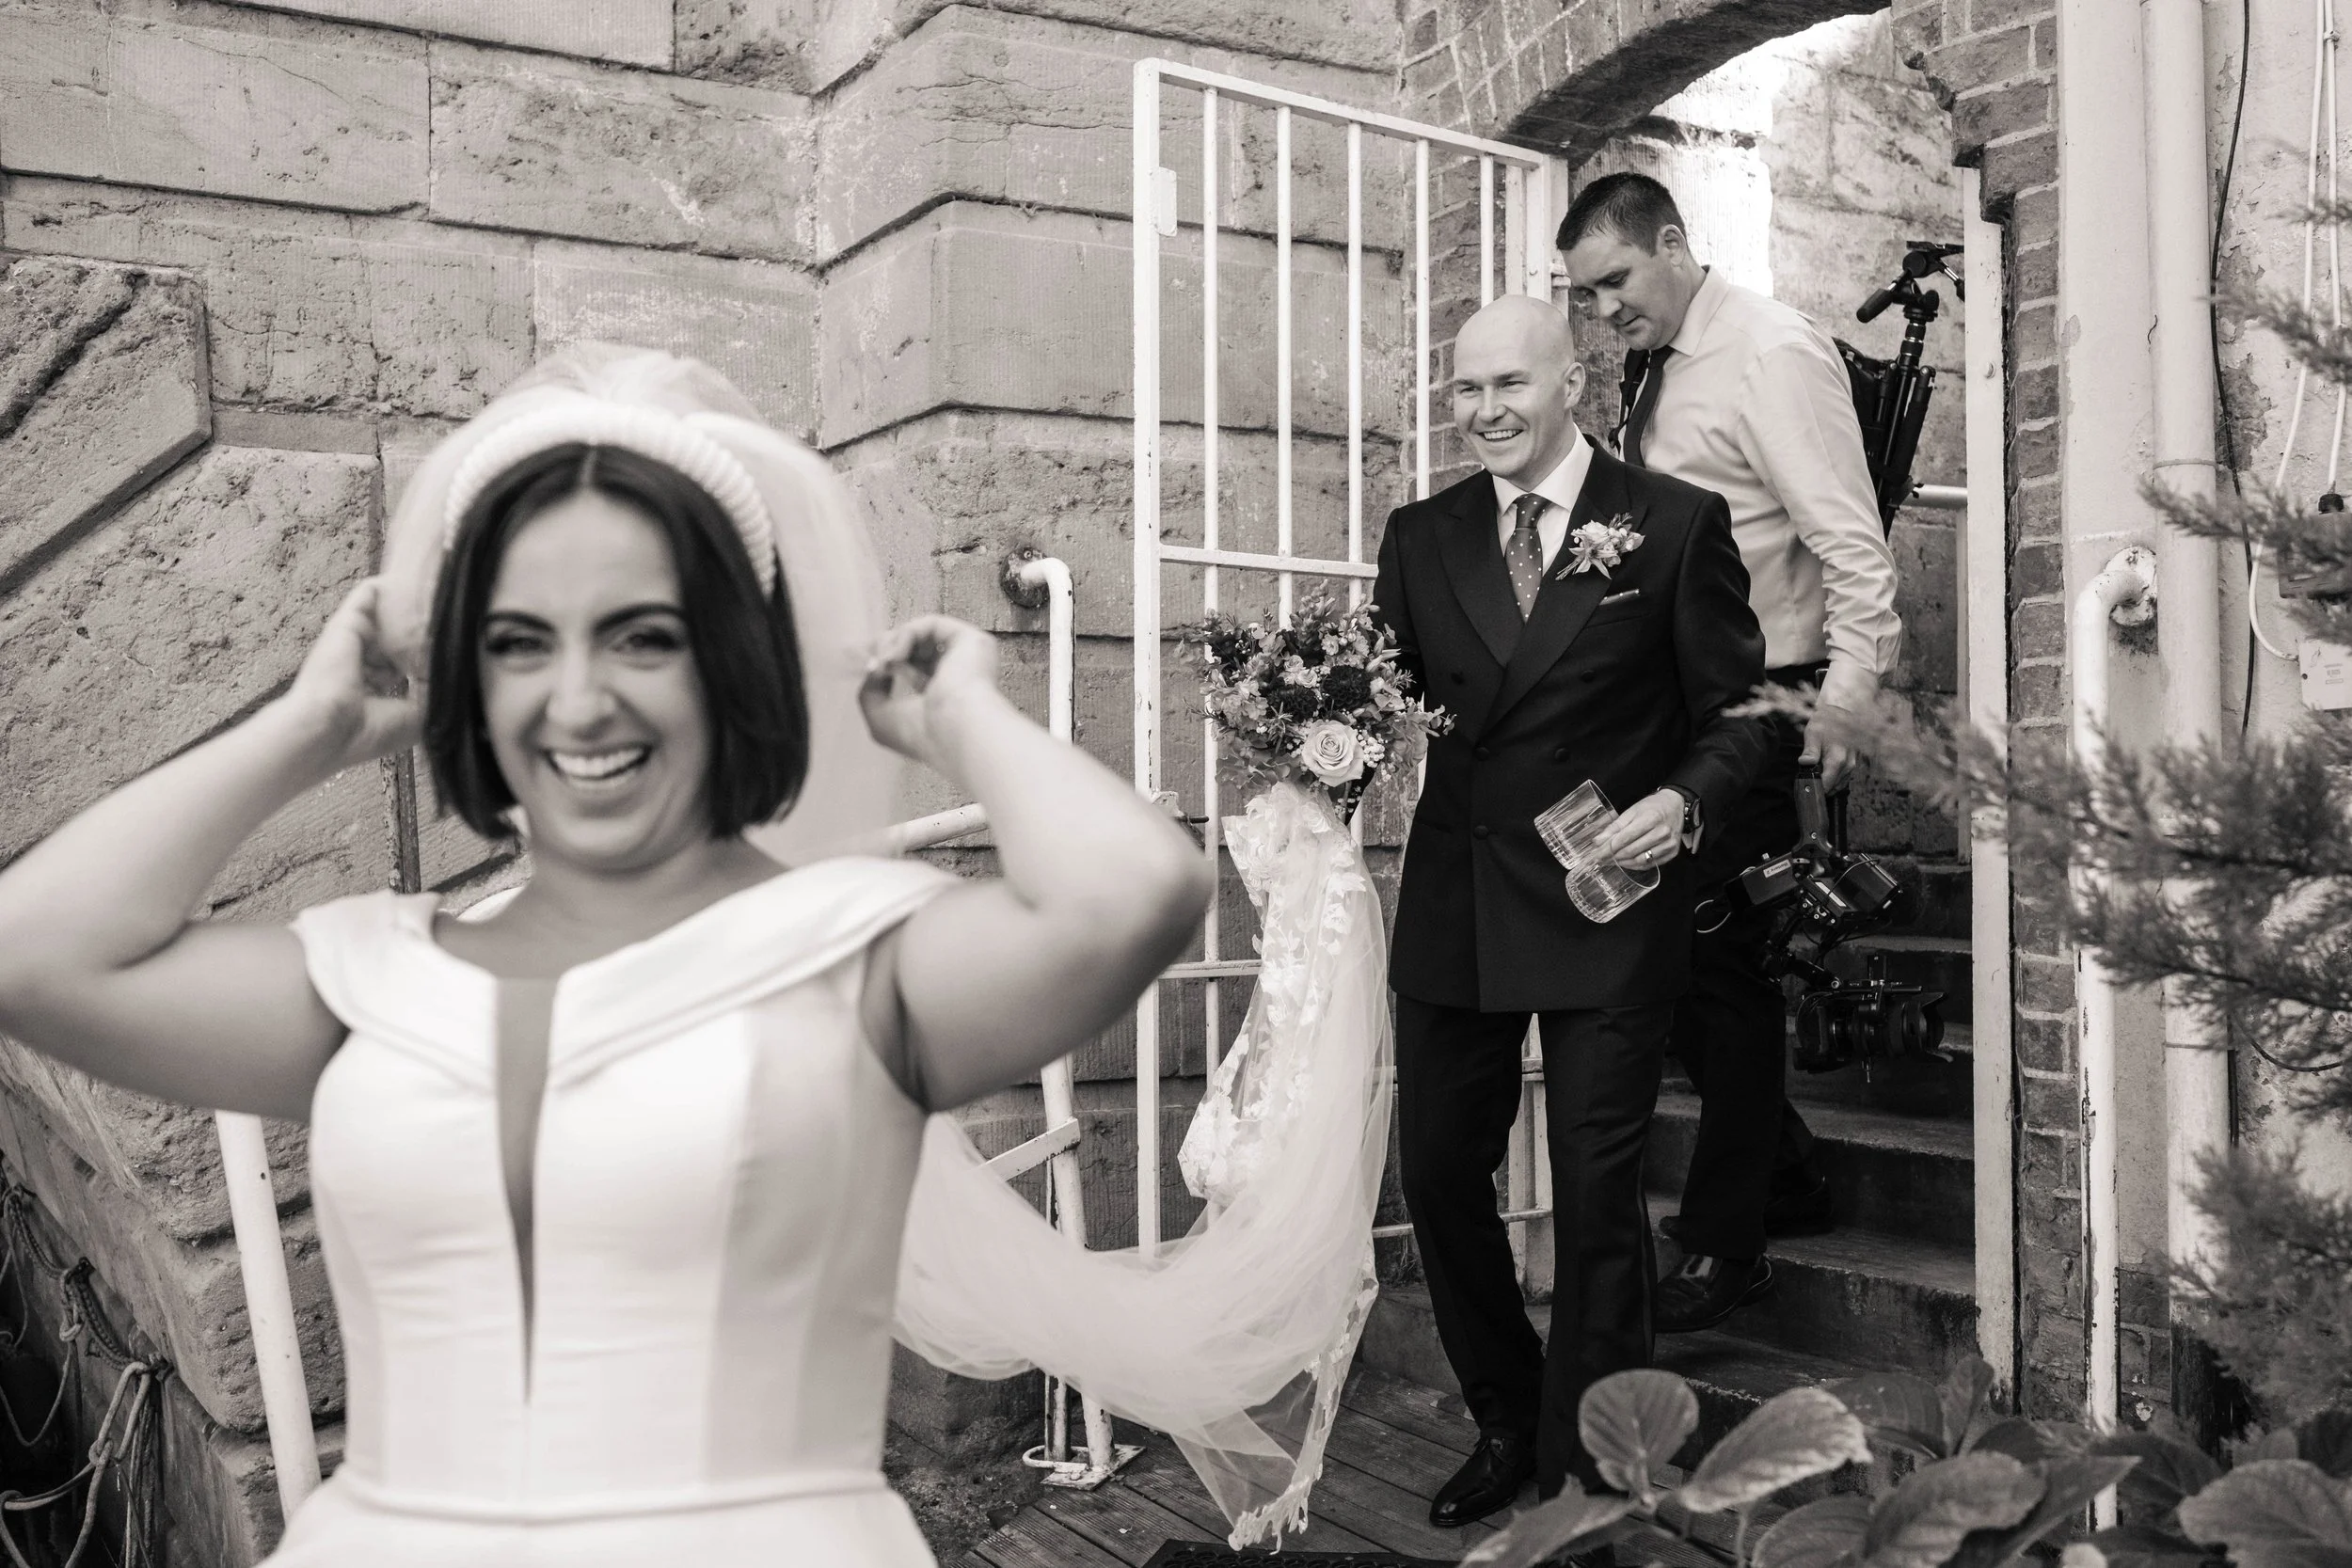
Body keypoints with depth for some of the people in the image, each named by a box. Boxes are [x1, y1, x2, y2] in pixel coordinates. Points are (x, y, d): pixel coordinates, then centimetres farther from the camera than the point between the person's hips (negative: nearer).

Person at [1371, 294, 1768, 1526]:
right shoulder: (1420, 537, 8)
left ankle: (1585, 1469, 23)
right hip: (1453, 911, 4)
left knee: (1596, 1193, 4)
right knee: (1438, 1170, 11)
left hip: (1608, 905, -4)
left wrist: (1684, 801, -18)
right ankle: (1505, 1425, 33)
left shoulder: (1676, 525, -3)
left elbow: (1735, 708, 0)